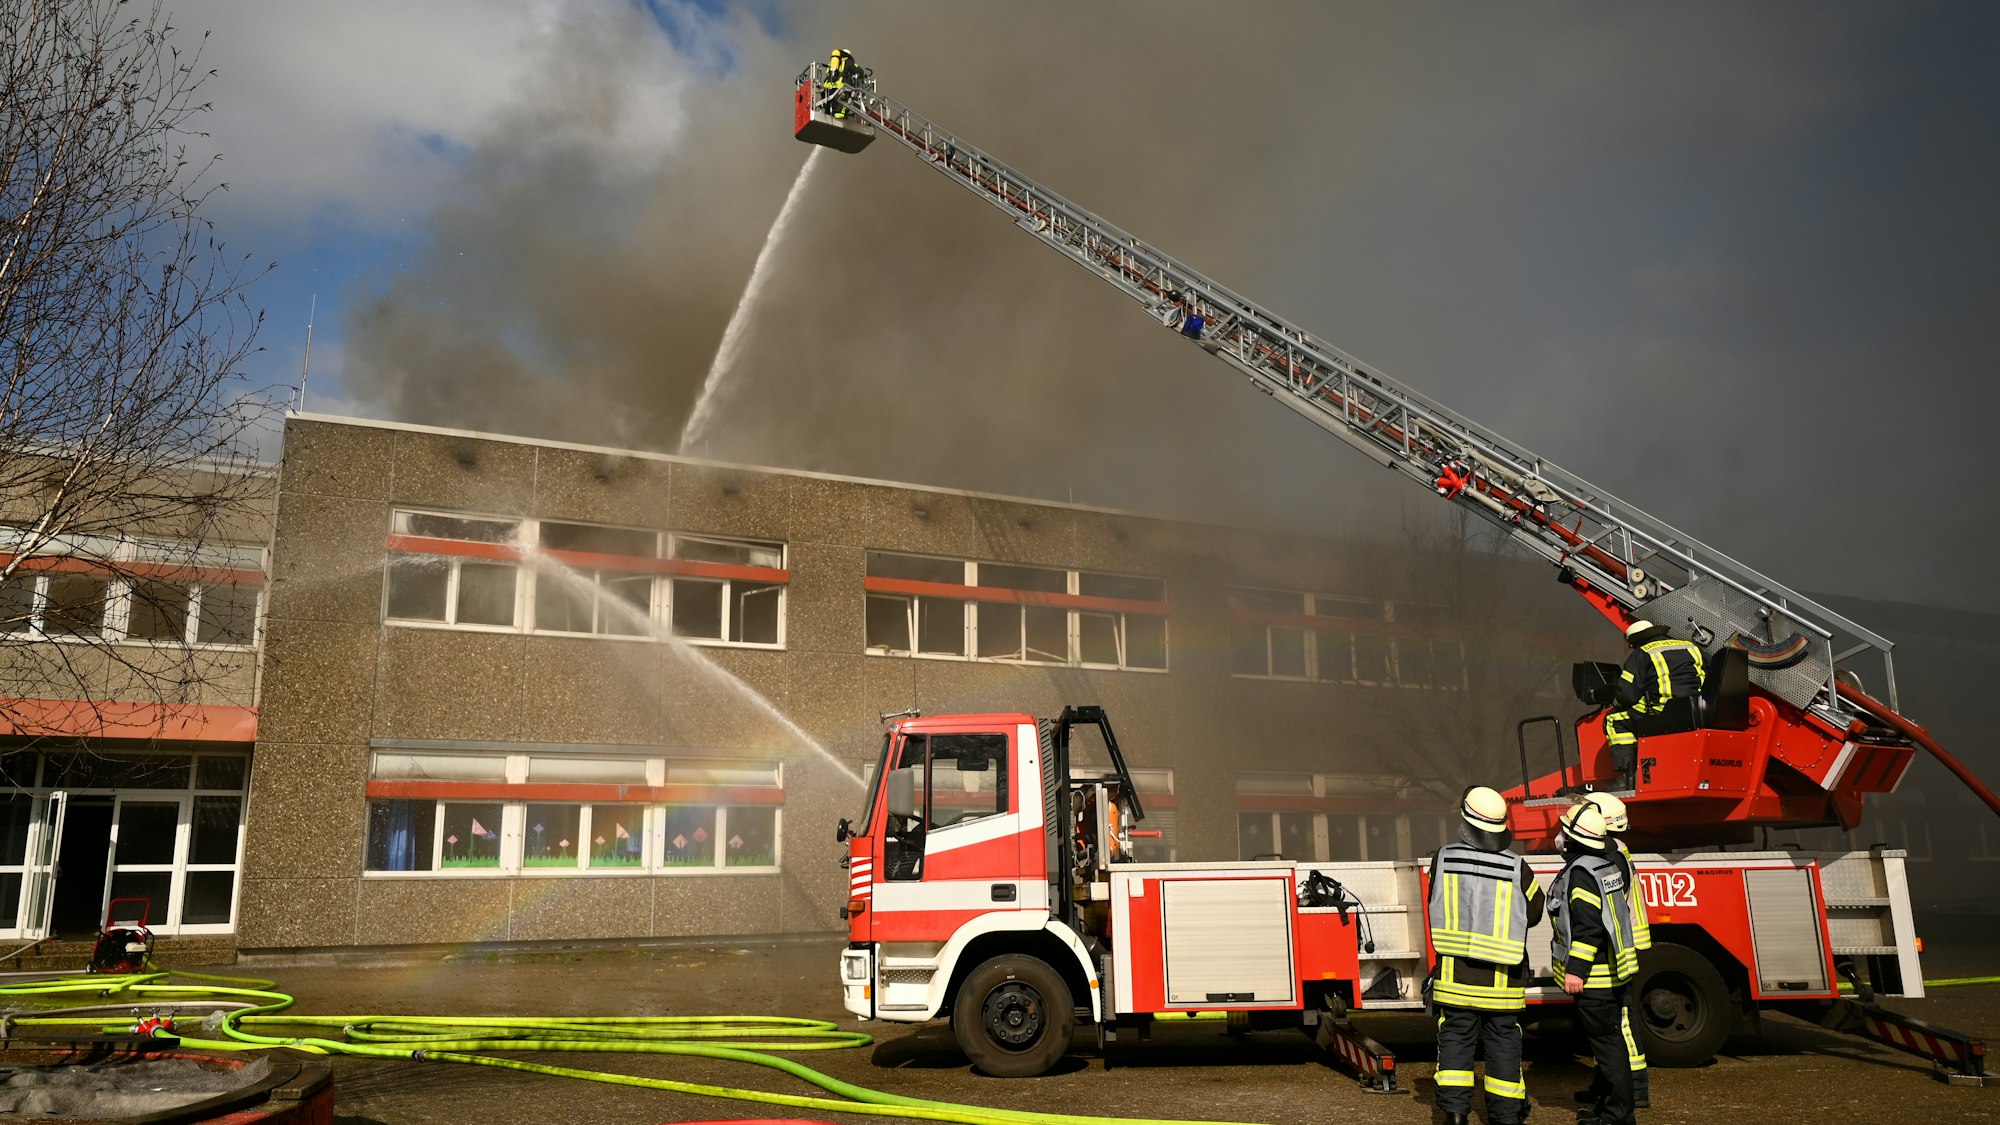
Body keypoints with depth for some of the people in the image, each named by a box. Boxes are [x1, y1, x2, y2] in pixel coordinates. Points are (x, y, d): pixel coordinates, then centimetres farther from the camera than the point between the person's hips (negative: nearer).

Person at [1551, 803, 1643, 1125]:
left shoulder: (1581, 873, -19)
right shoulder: (1609, 865, 12)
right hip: (1618, 971, 10)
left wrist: (1575, 970, -22)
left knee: (1606, 1042, -4)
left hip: (1595, 978, -10)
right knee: (1611, 1041, 16)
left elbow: (1587, 927, -25)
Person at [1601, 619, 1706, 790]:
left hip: (1665, 716, -7)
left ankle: (1626, 775, -4)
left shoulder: (1640, 655, 2)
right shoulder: (1692, 647, 21)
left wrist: (1617, 703, 17)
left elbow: (1627, 695, -5)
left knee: (1614, 721, 8)